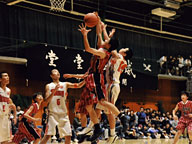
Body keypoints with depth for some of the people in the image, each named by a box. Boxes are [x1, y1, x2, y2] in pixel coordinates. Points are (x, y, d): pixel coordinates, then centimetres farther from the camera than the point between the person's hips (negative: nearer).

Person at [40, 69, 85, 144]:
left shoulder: (65, 84, 11)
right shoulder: (49, 86, 5)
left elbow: (78, 85, 0)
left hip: (63, 113, 3)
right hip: (53, 113, -3)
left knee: (68, 135, 2)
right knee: (47, 135, -13)